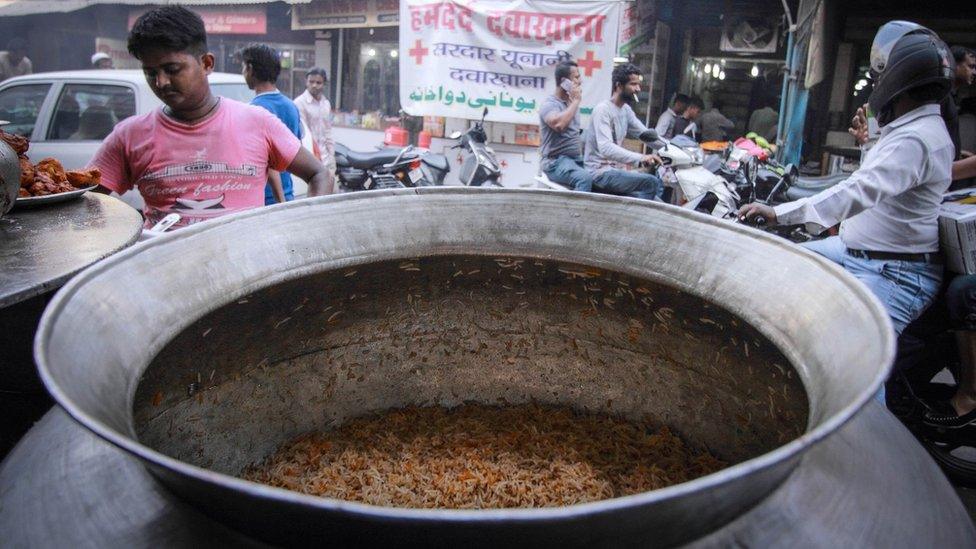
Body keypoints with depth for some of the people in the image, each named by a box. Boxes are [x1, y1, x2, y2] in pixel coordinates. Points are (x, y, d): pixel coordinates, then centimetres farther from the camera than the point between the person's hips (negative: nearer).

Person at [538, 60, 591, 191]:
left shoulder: (571, 103, 17)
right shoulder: (550, 104, -8)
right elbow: (558, 124, -30)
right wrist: (576, 101, -17)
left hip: (577, 158, 8)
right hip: (556, 161, -8)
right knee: (585, 178, -34)